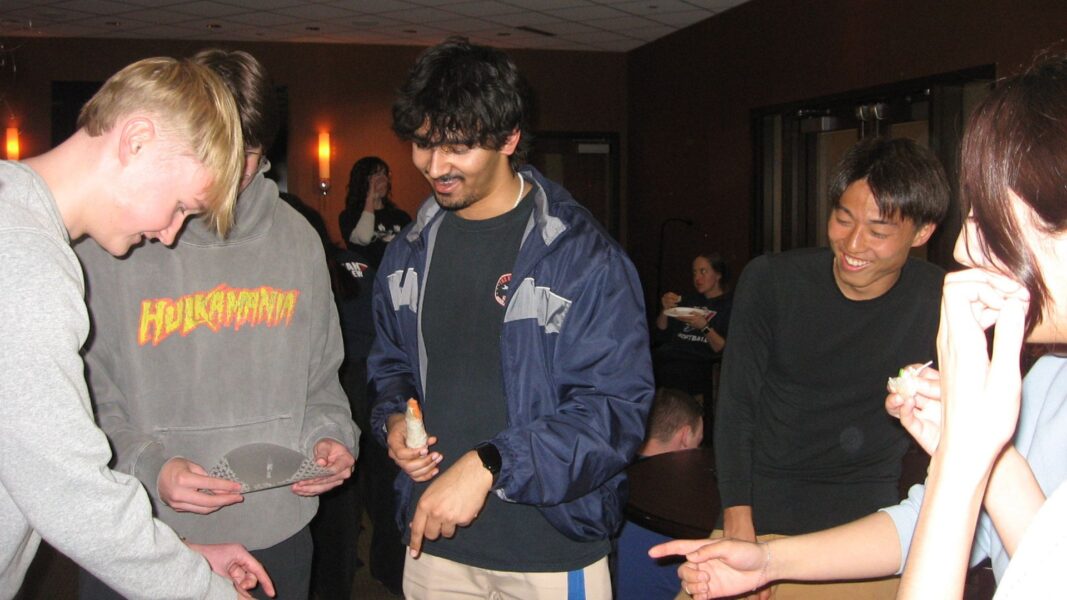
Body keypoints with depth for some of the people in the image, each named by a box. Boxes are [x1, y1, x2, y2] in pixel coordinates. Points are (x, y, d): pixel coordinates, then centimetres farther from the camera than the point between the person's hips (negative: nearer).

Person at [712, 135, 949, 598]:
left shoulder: (942, 304, -9)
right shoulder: (769, 281, -8)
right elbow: (736, 405, -5)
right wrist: (737, 516, -11)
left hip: (868, 515, 0)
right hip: (764, 505, 0)